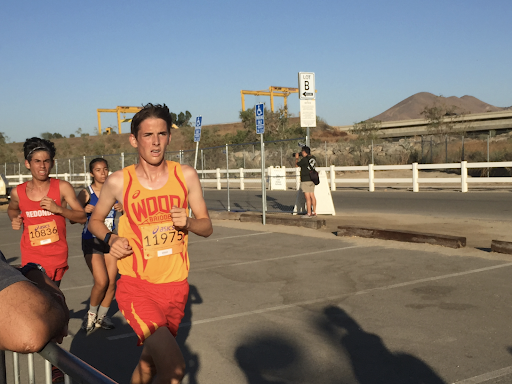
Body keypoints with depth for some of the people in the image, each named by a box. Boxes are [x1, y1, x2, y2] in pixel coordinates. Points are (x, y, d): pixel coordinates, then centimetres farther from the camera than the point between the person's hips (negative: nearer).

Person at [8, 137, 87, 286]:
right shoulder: (18, 192, 0)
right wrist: (15, 219, 2)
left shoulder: (62, 187, -6)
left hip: (56, 258, -1)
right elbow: (12, 209, 24)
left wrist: (58, 209, -19)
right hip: (30, 258, 1)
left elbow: (82, 217, -6)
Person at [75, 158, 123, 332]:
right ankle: (91, 314, 14)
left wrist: (123, 208, -16)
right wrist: (85, 210, -33)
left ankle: (102, 317, 23)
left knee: (111, 282, 3)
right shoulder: (86, 193, -7)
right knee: (101, 282, -13)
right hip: (92, 241, -4)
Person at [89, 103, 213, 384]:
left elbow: (207, 228, 5)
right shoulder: (118, 182, -6)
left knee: (151, 361, 20)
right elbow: (95, 220, 11)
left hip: (175, 286, 4)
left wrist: (187, 222, -17)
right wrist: (111, 239, -10)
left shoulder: (185, 176, -1)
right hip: (136, 285, -3)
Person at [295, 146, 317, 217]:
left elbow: (297, 165, -2)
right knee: (312, 196, 13)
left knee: (308, 197, -6)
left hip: (305, 180, -8)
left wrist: (296, 158, 14)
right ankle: (314, 212, 18)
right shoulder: (313, 158, 6)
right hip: (312, 180, 8)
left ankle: (309, 213, -4)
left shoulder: (304, 159, -17)